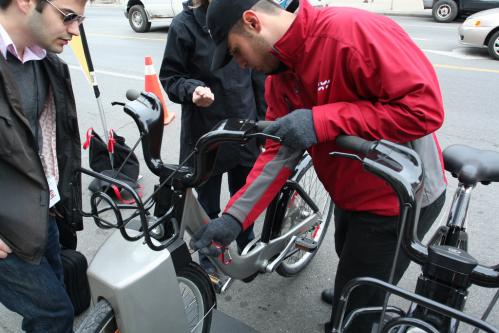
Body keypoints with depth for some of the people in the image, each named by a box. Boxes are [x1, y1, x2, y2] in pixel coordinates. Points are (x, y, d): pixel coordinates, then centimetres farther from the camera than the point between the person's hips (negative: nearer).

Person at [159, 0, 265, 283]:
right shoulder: (186, 24, -10)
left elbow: (258, 76, 7)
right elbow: (169, 77, -4)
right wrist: (192, 89, -25)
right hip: (205, 134, -3)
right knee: (208, 206, 13)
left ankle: (247, 249, 45)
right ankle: (209, 264, 37)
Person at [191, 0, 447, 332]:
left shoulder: (354, 31, -28)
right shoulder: (279, 76, -2)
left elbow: (426, 106, -30)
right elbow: (280, 152, -4)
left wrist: (322, 120, -33)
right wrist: (234, 216, -12)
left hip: (400, 200, -8)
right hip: (351, 196, 8)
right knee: (351, 270, 34)